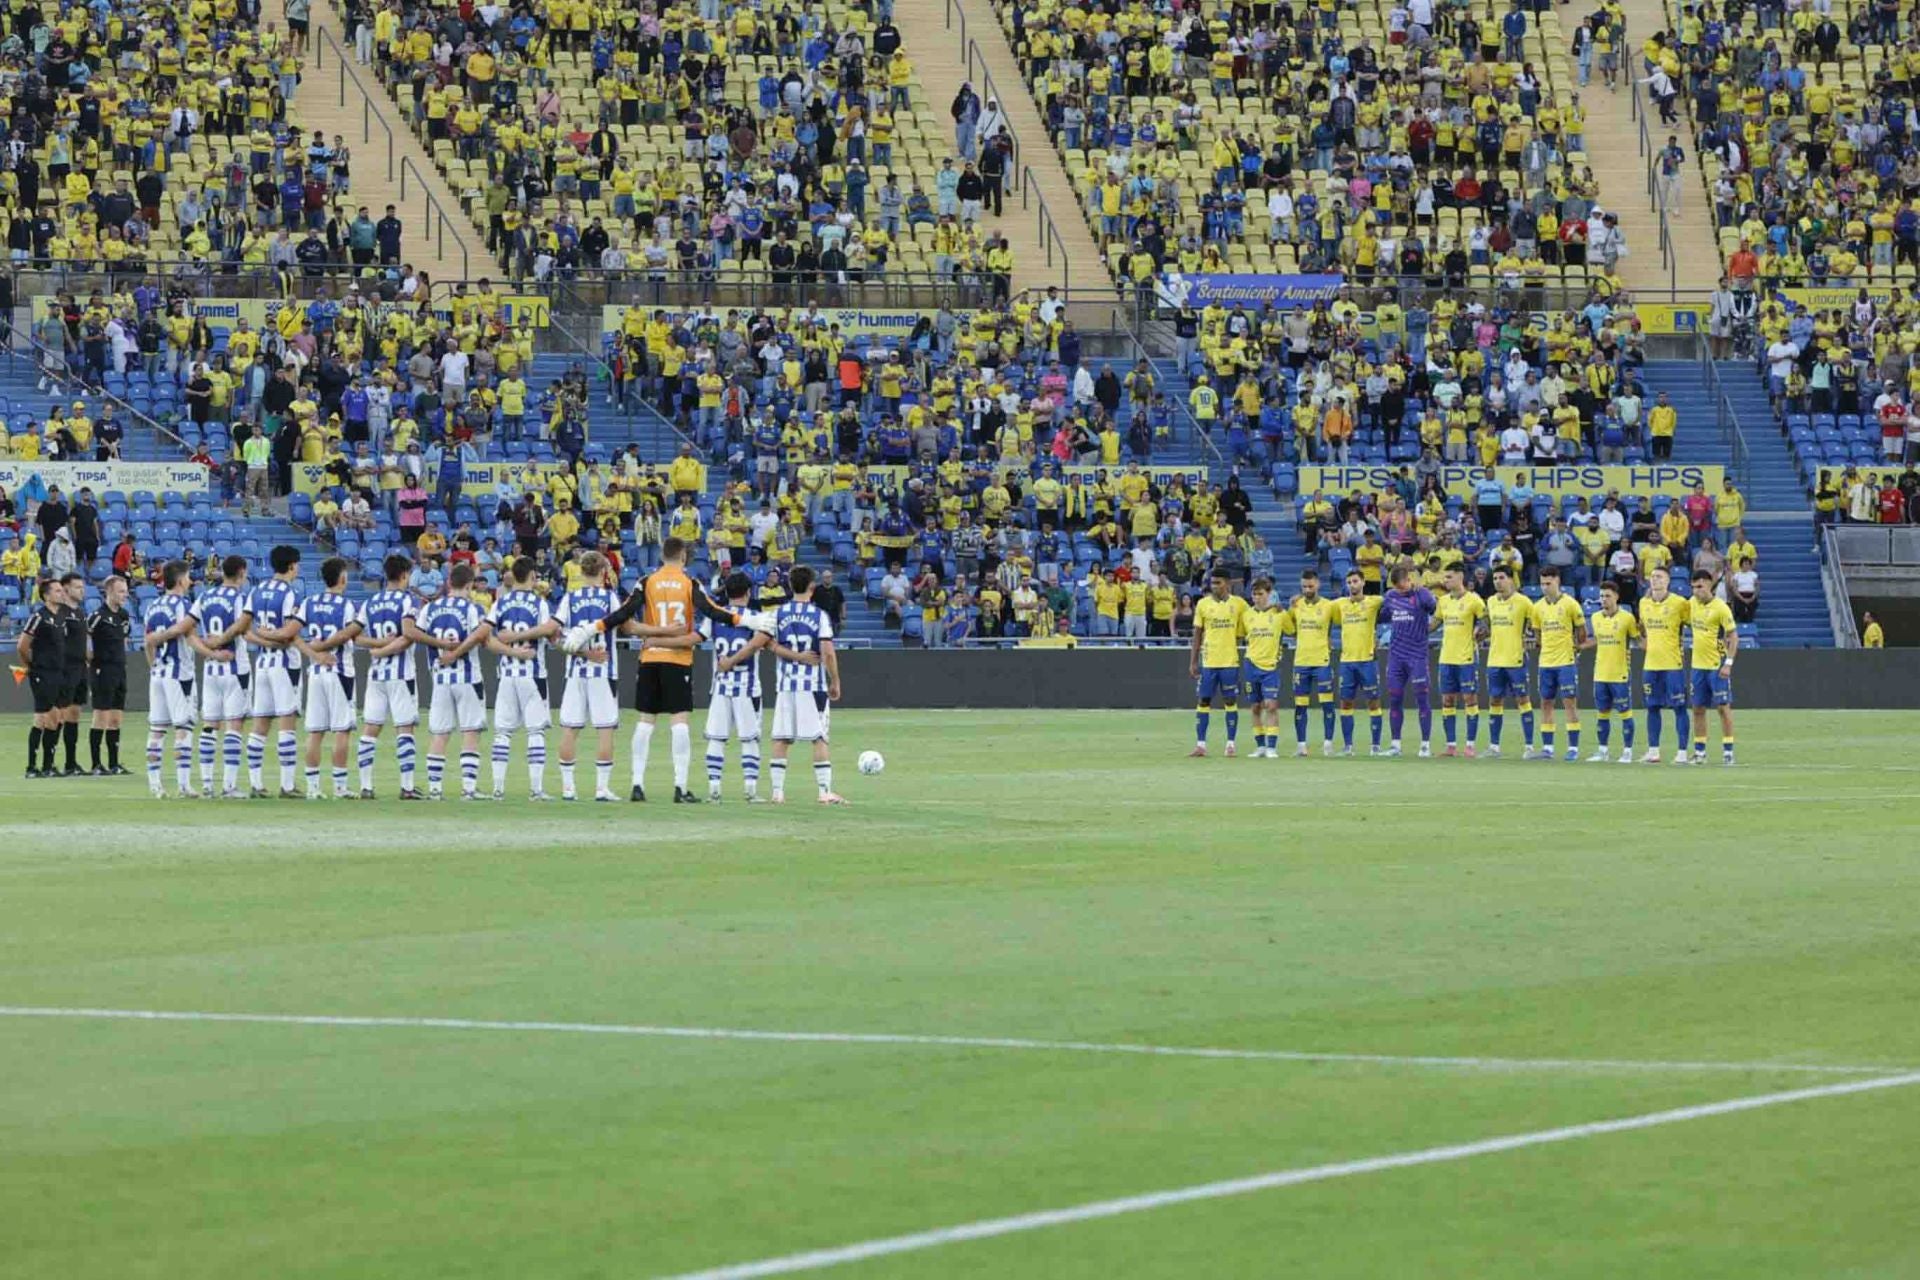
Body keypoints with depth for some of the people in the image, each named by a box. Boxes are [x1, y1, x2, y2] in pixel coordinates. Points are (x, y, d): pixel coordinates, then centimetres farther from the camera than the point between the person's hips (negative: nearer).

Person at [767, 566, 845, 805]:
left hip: (785, 684, 3)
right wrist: (835, 682, -2)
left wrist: (795, 656, -5)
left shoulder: (779, 614, 3)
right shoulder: (819, 615, -6)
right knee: (819, 738, 0)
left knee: (781, 739, 6)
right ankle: (825, 791, -3)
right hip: (813, 685, -3)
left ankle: (777, 791, 4)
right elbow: (828, 653, -11)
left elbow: (771, 645, -7)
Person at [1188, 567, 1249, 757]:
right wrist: (1192, 662, 2)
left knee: (1230, 701, 2)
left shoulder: (1239, 604, 0)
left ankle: (1231, 744, 8)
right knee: (1203, 701, 0)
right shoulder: (1203, 604, 3)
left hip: (1230, 661, -1)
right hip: (1208, 661, 1)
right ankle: (1200, 744, 4)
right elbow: (1197, 634, 6)